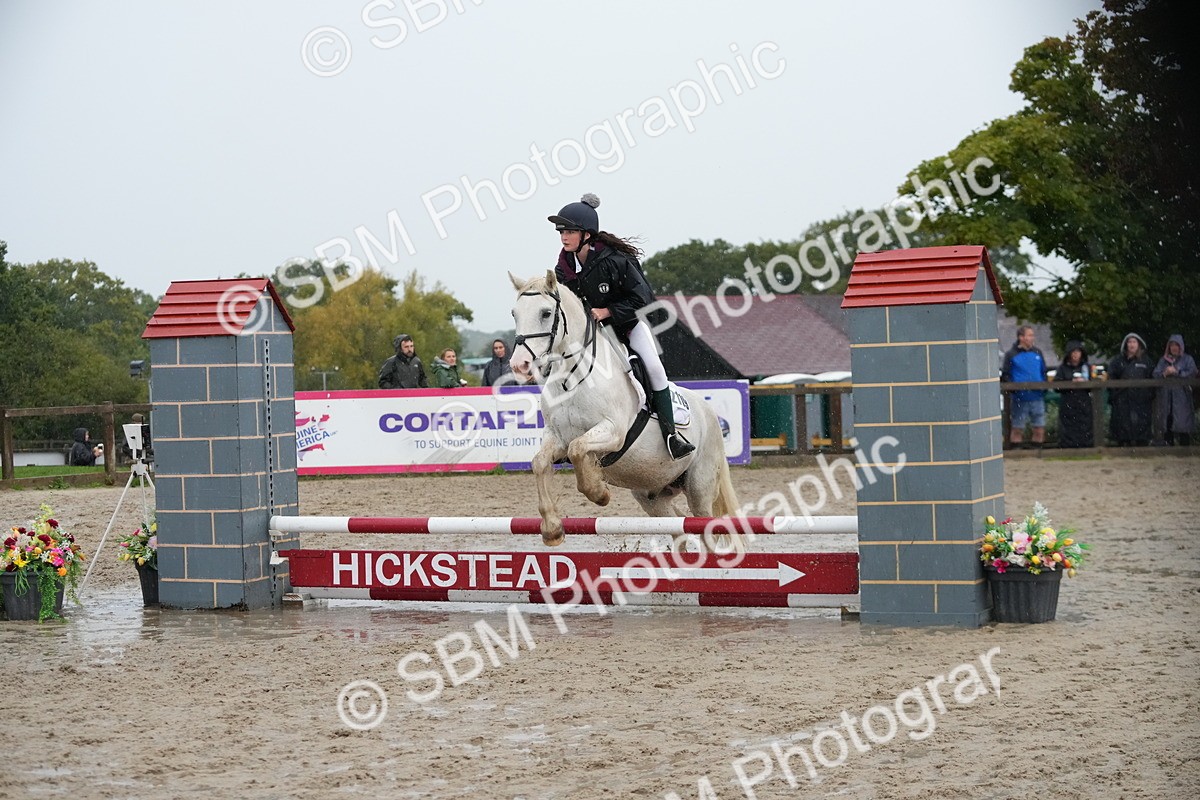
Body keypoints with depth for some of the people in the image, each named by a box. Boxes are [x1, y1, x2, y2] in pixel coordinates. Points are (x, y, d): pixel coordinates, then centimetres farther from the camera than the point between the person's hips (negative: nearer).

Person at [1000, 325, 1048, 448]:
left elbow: (1044, 372, 20)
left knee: (1039, 428, 5)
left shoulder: (1037, 353, 13)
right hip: (1020, 399, -4)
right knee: (1017, 429, 0)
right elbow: (1005, 376, -1)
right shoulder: (1011, 354, 0)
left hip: (1037, 398, 4)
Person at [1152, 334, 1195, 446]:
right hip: (1166, 398, 3)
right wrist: (1164, 373, -13)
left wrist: (1177, 372, -13)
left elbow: (1192, 373, -7)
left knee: (1183, 427, -9)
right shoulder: (1163, 360, 16)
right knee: (1166, 425, 2)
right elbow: (1155, 374, 6)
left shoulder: (1187, 359, 7)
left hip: (1181, 398, -3)